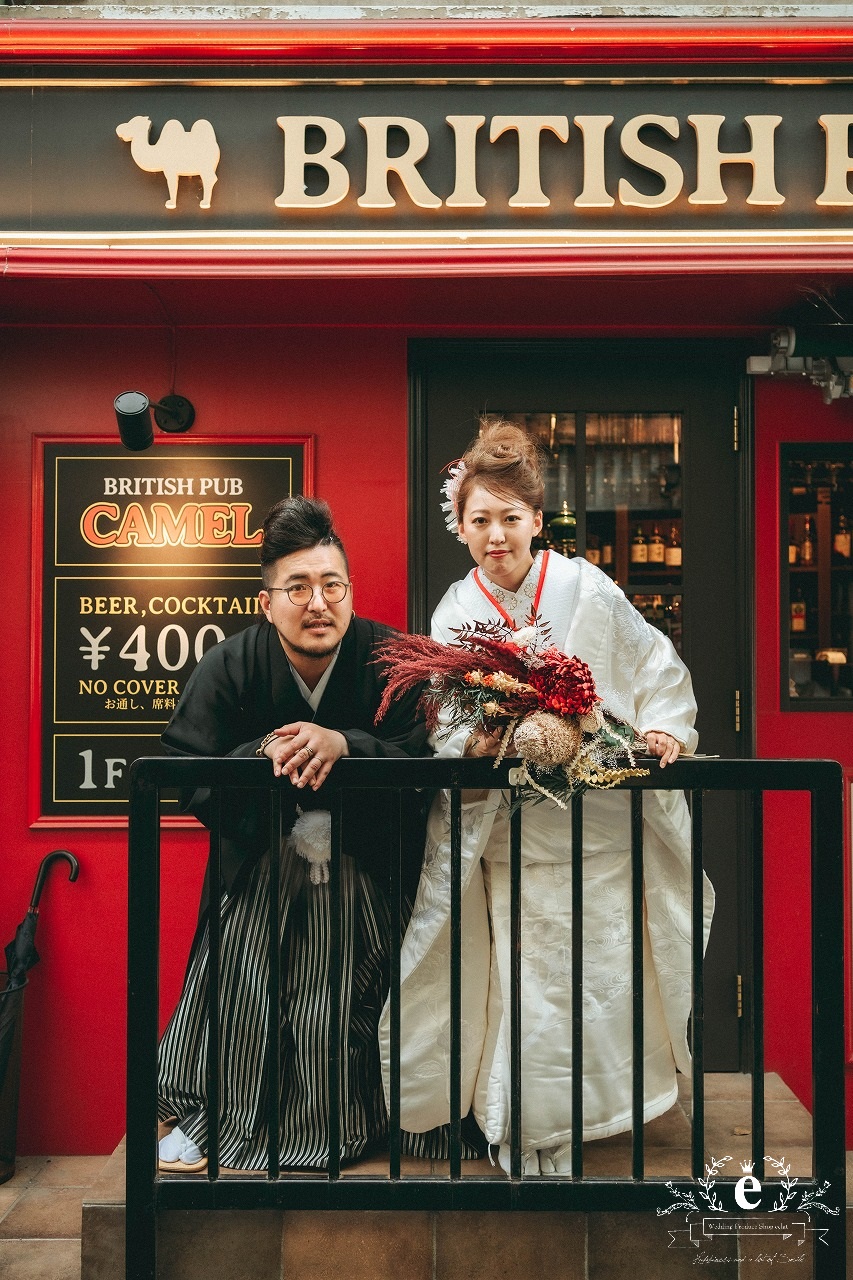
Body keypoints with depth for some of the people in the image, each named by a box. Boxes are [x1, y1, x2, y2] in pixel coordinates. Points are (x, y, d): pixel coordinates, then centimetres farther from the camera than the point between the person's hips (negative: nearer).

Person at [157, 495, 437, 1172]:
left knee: (351, 1000, 5)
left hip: (362, 866, 0)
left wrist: (341, 744, -36)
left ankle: (343, 1126, 31)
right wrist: (266, 754, -31)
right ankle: (201, 1119, 29)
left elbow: (423, 760, -21)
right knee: (242, 992, 4)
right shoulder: (227, 667, -12)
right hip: (261, 860, 1)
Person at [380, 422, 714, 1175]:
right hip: (510, 827, 1)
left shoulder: (586, 589, -3)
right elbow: (447, 730, -1)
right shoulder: (455, 614, 2)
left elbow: (656, 667, 3)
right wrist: (475, 742, -22)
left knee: (601, 970, 5)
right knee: (525, 983, 2)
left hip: (599, 822, 0)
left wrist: (663, 727, -13)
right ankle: (533, 1142, 19)